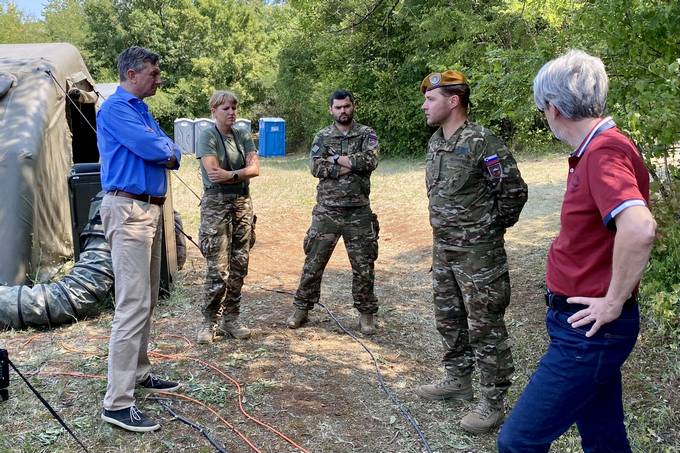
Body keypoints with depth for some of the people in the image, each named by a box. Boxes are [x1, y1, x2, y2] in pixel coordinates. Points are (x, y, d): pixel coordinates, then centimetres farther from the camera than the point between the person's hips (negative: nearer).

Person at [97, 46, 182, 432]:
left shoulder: (141, 109, 19)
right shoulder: (116, 108, -10)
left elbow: (173, 154, 13)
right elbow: (152, 148, -20)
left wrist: (161, 151, -8)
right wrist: (167, 149, 1)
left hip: (150, 208, 10)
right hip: (129, 210, -10)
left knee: (148, 301, 16)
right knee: (133, 305, -12)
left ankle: (140, 372, 29)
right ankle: (117, 403, -8)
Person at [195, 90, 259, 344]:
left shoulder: (243, 136, 12)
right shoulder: (207, 136, -3)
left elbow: (255, 169, -1)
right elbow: (213, 171, -15)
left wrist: (229, 174, -15)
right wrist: (242, 172, -8)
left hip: (242, 203, 6)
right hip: (216, 203, -5)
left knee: (239, 265, 7)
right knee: (217, 268, -8)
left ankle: (231, 319, 16)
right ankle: (210, 323, 4)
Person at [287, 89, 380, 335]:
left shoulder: (367, 134, 4)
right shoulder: (322, 136, 6)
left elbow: (370, 161, -15)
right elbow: (316, 167, -9)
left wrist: (335, 159, -11)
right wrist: (350, 166, -15)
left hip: (359, 212, -1)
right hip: (326, 211, 1)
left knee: (363, 266, 6)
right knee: (313, 262, 7)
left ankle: (366, 314, 20)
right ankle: (302, 309, 21)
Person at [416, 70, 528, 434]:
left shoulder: (482, 143, -18)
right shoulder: (435, 142, 8)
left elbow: (514, 192, -14)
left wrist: (491, 228, -4)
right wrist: (446, 228, 16)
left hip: (478, 253, -9)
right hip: (443, 248, 9)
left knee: (485, 328, 1)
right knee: (449, 319, 19)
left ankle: (492, 401, 13)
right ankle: (458, 381, 36)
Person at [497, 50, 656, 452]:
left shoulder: (605, 153, -21)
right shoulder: (597, 150, 10)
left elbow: (639, 229, -37)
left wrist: (614, 302, -25)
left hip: (590, 331, -10)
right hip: (586, 327, 10)